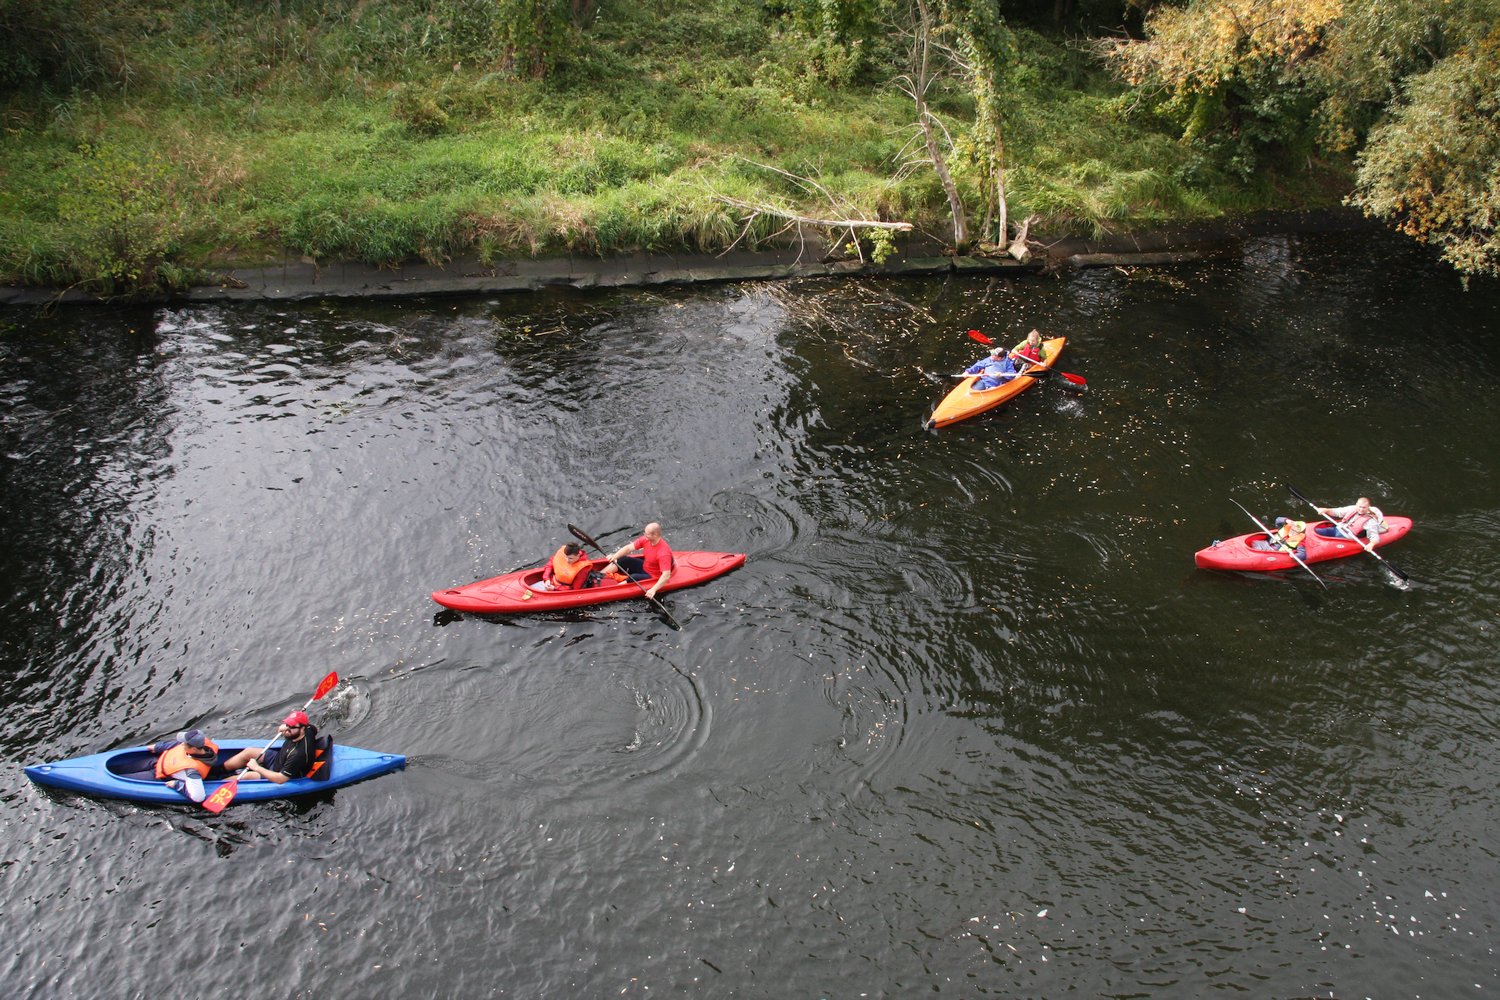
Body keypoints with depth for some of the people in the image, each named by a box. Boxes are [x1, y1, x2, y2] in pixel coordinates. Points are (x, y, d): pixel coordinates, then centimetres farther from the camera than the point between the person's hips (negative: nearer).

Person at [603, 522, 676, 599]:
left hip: (654, 577, -8)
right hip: (644, 566, 8)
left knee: (634, 577, -31)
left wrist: (653, 590, -46)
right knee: (622, 560, -1)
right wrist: (615, 556, -22)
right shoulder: (646, 539, -12)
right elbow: (629, 548, -7)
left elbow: (666, 576, -39)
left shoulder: (664, 553, -34)